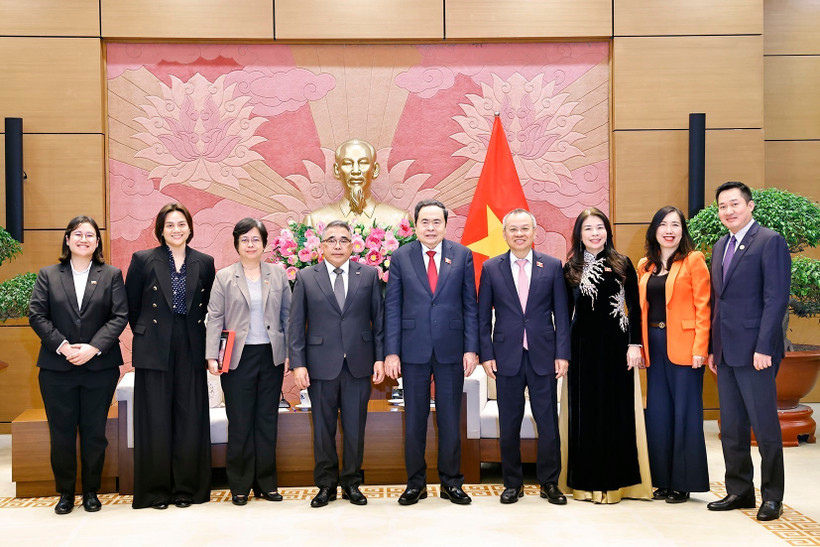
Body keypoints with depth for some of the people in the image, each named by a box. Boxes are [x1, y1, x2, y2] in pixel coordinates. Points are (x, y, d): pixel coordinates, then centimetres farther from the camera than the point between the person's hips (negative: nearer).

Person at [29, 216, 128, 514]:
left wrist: (93, 348, -14)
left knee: (94, 432, 6)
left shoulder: (111, 275, 6)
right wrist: (62, 346, -12)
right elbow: (36, 314, 1)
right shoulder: (48, 275, 8)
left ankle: (91, 491, 19)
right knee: (61, 432, 6)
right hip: (57, 367, 1)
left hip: (100, 367, -1)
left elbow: (119, 316, -2)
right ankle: (65, 492, 20)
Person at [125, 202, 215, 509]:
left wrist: (208, 346, 7)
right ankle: (156, 491, 14)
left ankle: (187, 488, 16)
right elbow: (131, 306, 7)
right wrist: (144, 334, 8)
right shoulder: (143, 260, 1)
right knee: (156, 421, 2)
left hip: (191, 352, 2)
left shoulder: (204, 263, 6)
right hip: (154, 352, -2)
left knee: (190, 421, 4)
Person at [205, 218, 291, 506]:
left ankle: (266, 482, 19)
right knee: (240, 423, 3)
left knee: (268, 420, 8)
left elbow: (287, 315, 9)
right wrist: (211, 356, -9)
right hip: (238, 358, -2)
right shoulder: (224, 277, 4)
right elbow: (214, 318, 0)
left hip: (271, 356, 2)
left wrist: (290, 353, 3)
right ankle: (240, 485, 15)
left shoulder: (278, 274, 8)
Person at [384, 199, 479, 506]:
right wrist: (391, 352, -5)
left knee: (450, 419, 8)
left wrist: (471, 348, -3)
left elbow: (470, 305, 3)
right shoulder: (401, 257, 2)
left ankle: (451, 483, 21)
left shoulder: (462, 255, 3)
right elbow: (392, 307, 1)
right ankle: (415, 483, 21)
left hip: (451, 350, 0)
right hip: (414, 350, 0)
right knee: (414, 419, 8)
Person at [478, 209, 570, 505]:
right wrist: (486, 354, -2)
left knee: (548, 422, 4)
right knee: (509, 424, 8)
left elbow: (561, 314, 3)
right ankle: (512, 483, 21)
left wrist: (562, 353, -3)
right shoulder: (491, 268, 4)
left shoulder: (552, 266, 4)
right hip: (507, 356, 0)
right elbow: (483, 317, 5)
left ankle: (549, 482, 19)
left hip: (543, 356, 0)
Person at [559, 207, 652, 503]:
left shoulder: (622, 264, 2)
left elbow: (634, 307, 1)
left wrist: (635, 344, -7)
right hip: (583, 346, 1)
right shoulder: (571, 269, 6)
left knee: (617, 410, 2)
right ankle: (587, 481, 13)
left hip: (615, 345, -1)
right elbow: (566, 312, 8)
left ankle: (613, 481, 13)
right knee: (585, 412, 4)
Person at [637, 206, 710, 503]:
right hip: (654, 345, 5)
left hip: (683, 346, -5)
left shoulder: (693, 260, -2)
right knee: (658, 412, 9)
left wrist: (700, 348, -15)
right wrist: (640, 346, 6)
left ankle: (684, 482, 11)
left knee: (684, 412, 1)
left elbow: (703, 307, -8)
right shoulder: (645, 265, 13)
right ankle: (663, 479, 19)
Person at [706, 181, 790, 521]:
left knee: (765, 425, 0)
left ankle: (772, 497, 13)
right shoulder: (720, 246, 16)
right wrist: (712, 348, 13)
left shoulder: (770, 242, -7)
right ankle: (739, 492, 22)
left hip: (754, 350, -7)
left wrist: (763, 347, -18)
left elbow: (776, 298, -13)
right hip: (726, 351, 8)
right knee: (731, 426, 12)